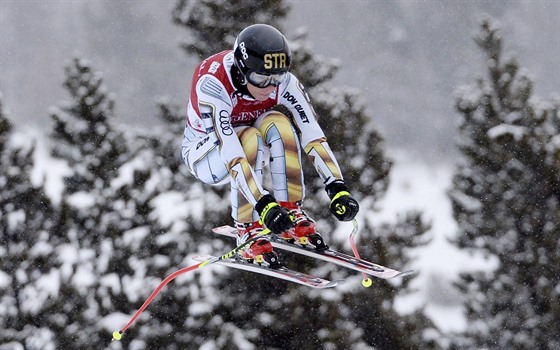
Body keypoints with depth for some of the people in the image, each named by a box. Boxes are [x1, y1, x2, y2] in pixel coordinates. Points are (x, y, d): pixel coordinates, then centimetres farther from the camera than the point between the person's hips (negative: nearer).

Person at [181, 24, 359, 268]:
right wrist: (264, 205, -53)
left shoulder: (284, 82, -23)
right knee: (250, 139, -36)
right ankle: (248, 230, -24)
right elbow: (231, 154, -44)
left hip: (257, 154, 4)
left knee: (277, 123, -29)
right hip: (204, 153, -4)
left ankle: (291, 214, -20)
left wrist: (338, 189, -41)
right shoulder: (212, 84, -36)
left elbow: (312, 135, -28)